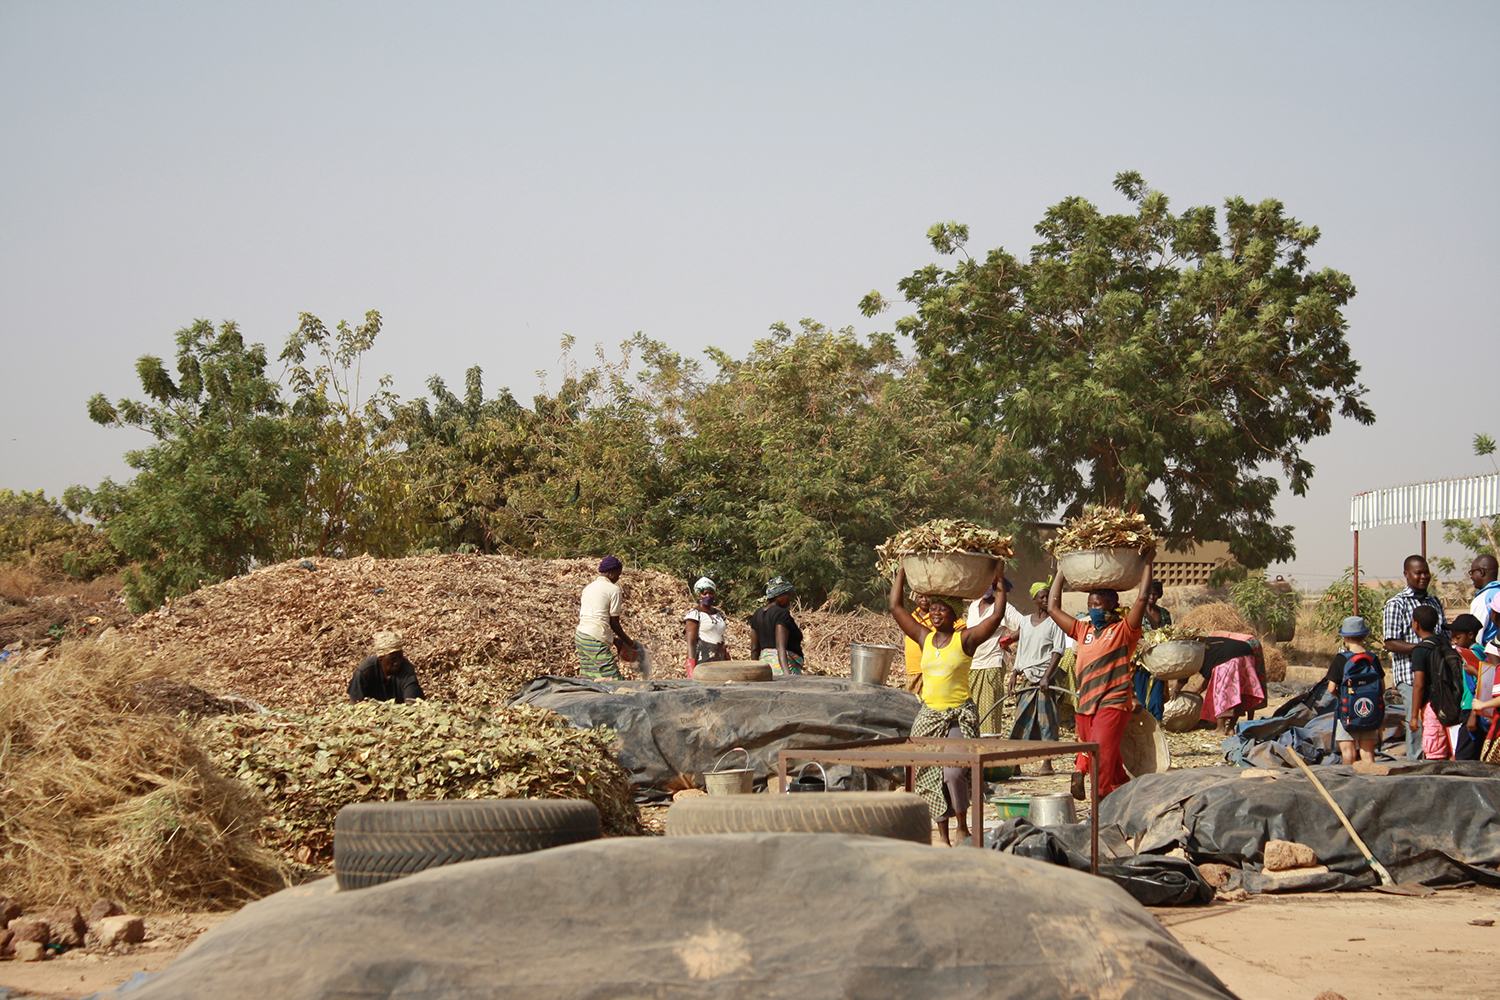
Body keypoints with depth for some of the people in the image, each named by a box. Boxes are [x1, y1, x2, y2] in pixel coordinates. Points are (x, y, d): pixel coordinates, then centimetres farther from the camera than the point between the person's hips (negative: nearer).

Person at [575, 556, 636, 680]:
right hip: (596, 640, -8)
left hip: (579, 637, 8)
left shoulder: (588, 588, 19)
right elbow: (614, 623, -3)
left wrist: (614, 639, 23)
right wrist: (630, 642, 10)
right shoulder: (614, 589, -3)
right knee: (614, 681, -10)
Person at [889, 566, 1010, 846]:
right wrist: (902, 572, 12)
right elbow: (896, 607, 11)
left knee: (954, 772, -19)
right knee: (932, 777, 4)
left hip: (960, 716, -5)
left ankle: (963, 827, 2)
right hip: (929, 716, 5)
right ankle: (943, 836, 15)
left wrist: (999, 584, -4)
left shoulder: (965, 639, -3)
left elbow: (997, 616, -10)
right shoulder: (924, 638, 9)